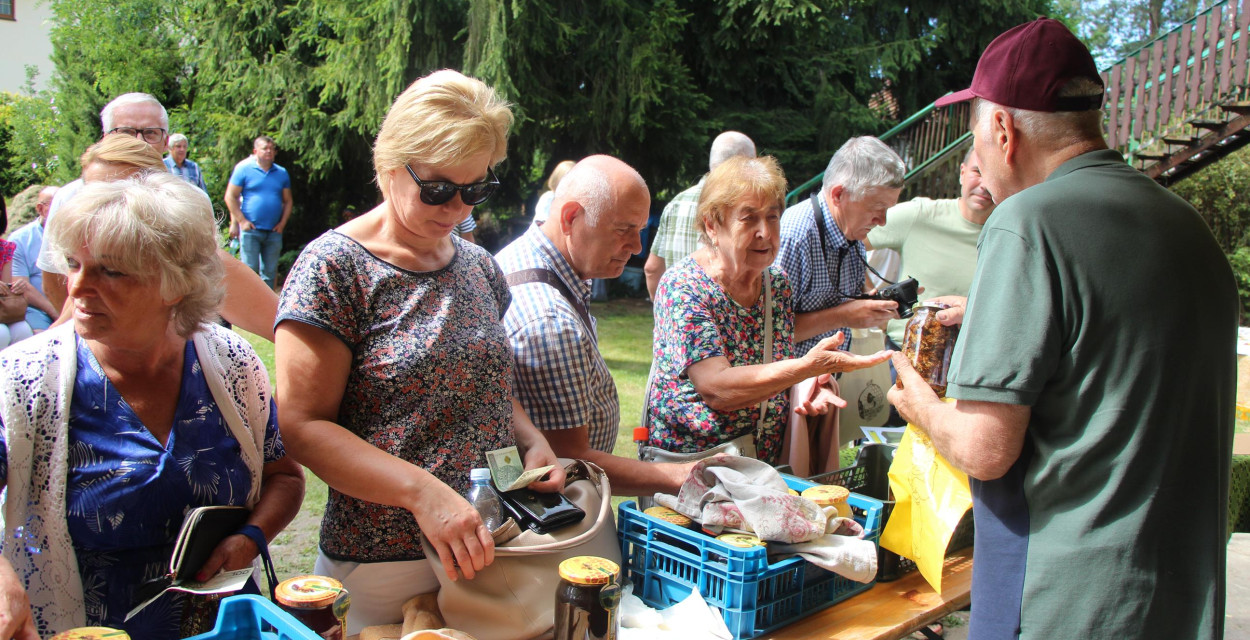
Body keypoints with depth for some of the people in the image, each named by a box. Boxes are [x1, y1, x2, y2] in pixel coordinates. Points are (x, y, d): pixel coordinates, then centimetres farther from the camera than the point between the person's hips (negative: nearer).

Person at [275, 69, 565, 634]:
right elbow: (304, 426, -16)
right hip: (380, 566, -6)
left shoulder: (479, 266, 7)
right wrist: (422, 491, -27)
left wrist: (532, 441, -2)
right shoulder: (334, 268, -12)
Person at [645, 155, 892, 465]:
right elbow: (716, 388, -25)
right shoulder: (682, 286, -15)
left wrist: (809, 383, -6)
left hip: (764, 462, 6)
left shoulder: (778, 283, 5)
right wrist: (809, 366, -32)